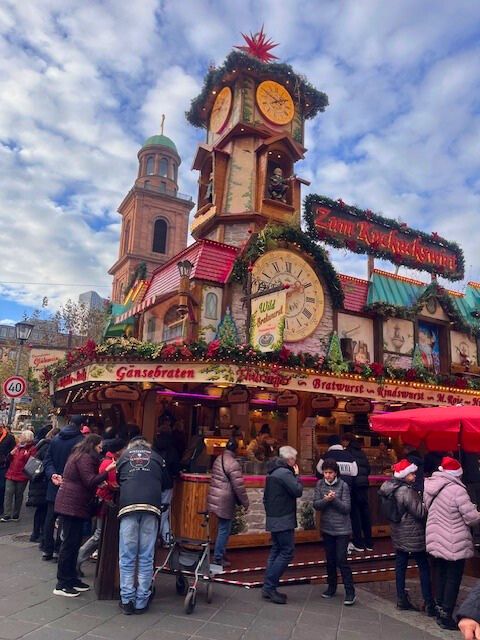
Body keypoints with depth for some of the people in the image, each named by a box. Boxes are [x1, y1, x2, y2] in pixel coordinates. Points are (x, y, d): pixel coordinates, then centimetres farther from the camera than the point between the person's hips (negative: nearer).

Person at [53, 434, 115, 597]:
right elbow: (90, 481, -23)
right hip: (73, 505, -10)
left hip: (72, 505, 10)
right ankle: (62, 584, 3)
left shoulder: (79, 456, 17)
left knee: (74, 542, 14)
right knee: (70, 543, -4)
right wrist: (107, 470, -24)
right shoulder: (85, 458, -14)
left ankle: (71, 579, 22)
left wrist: (100, 484, 16)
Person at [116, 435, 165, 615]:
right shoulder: (157, 457, 22)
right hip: (151, 506, 0)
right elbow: (164, 481, 21)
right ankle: (142, 602, 9)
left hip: (128, 505, 0)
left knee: (127, 557, 7)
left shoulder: (124, 456, 23)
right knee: (146, 557, 5)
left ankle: (127, 600, 9)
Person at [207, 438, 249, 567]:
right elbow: (239, 486, -19)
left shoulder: (218, 459, 6)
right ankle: (218, 557, 13)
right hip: (225, 501, -9)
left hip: (215, 497, 9)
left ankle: (220, 553, 30)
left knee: (223, 528, 20)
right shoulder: (233, 464, -20)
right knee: (224, 529, 4)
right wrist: (245, 502, -7)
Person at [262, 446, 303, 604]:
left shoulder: (273, 471, 13)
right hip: (284, 520, -10)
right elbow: (298, 491, -17)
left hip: (274, 519, 10)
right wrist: (297, 475, -4)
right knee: (287, 552, -4)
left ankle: (268, 587, 16)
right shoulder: (285, 473, -17)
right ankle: (270, 586, -4)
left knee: (276, 551, 14)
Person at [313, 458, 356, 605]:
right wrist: (326, 500, -24)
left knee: (341, 560, -5)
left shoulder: (343, 485, -12)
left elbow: (346, 508, -12)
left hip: (342, 529, -4)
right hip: (326, 528, 4)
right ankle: (331, 587, 31)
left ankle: (350, 592, 7)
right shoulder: (320, 484, -2)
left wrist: (334, 499, -27)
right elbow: (316, 505, -6)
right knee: (330, 559, 14)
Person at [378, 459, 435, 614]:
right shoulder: (407, 491, -22)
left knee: (400, 567, 12)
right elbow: (421, 512, -20)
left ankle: (402, 600, 21)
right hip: (413, 536, -8)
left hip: (399, 535, 8)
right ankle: (429, 604, 9)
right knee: (424, 568, 4)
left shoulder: (393, 489, 5)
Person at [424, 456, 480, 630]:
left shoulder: (430, 487, -1)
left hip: (436, 541, 6)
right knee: (452, 579, 8)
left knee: (439, 577, 18)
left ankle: (440, 611, 30)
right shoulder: (457, 490, -22)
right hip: (454, 544, -6)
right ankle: (446, 616, 16)